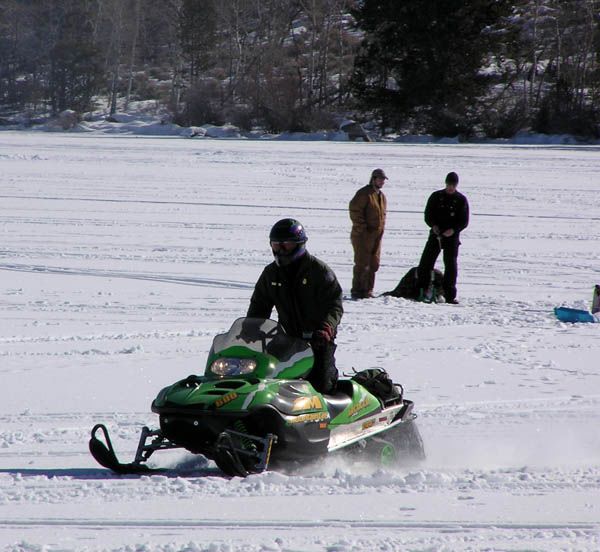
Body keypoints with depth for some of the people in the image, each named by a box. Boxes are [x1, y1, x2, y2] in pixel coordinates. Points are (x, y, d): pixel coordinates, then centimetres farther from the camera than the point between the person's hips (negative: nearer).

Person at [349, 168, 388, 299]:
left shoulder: (382, 196, 17)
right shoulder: (364, 194, -10)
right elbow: (354, 211, -16)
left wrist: (381, 229, 13)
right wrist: (362, 228, -17)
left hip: (376, 236, 8)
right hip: (363, 235, -8)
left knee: (374, 264, 8)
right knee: (362, 263, -8)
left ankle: (368, 290, 15)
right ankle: (357, 291, -3)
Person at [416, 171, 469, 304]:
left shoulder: (461, 200, 2)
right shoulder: (436, 196, 6)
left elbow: (464, 222, 0)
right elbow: (428, 214, 6)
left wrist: (453, 230, -17)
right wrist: (433, 225, -14)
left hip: (452, 236, -1)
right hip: (436, 234, 1)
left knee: (451, 265, -1)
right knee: (426, 262, -5)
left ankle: (450, 295, 3)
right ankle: (423, 291, 4)